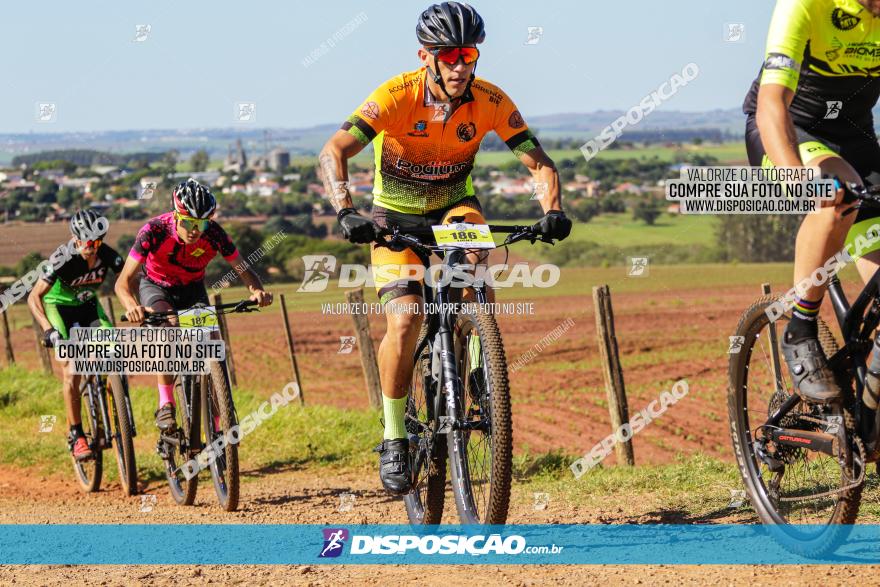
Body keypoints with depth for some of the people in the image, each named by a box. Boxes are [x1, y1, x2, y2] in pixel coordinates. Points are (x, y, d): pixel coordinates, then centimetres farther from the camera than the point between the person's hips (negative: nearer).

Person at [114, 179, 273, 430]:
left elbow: (243, 269, -18)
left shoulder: (213, 233, -26)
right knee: (169, 325, -35)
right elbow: (123, 281, -34)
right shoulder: (155, 230, -32)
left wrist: (257, 290, -41)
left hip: (192, 289, 3)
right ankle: (165, 405, -27)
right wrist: (132, 307, -56)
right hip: (156, 287, -3)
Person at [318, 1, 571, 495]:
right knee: (405, 322, -20)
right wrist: (346, 214, -50)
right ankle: (394, 437, -2)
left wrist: (553, 211, -36)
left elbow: (539, 163, -16)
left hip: (452, 205, 2)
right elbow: (333, 153, -35)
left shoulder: (491, 102, -20)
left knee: (472, 257, -34)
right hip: (396, 216, -2)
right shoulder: (397, 97, -27)